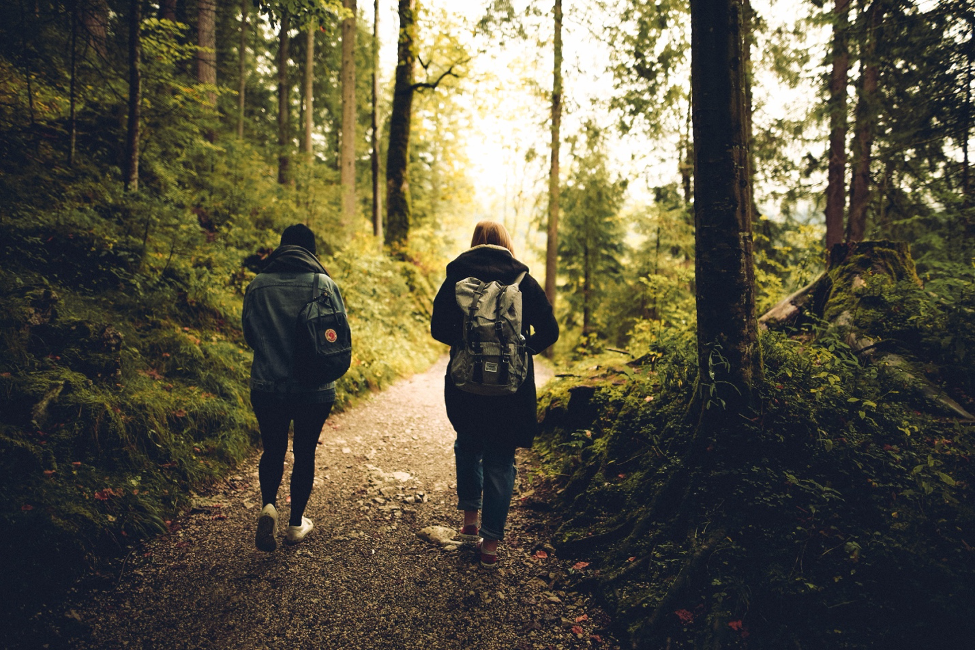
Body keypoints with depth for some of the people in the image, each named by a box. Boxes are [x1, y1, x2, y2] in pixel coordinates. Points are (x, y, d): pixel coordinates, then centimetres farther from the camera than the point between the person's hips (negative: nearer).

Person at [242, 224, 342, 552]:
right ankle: (297, 523, 25)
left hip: (267, 387, 1)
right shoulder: (325, 285, -8)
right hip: (315, 390, -1)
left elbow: (249, 335, 6)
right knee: (304, 452, 14)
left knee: (273, 450, 19)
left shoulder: (257, 285, -2)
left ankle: (268, 504, -3)